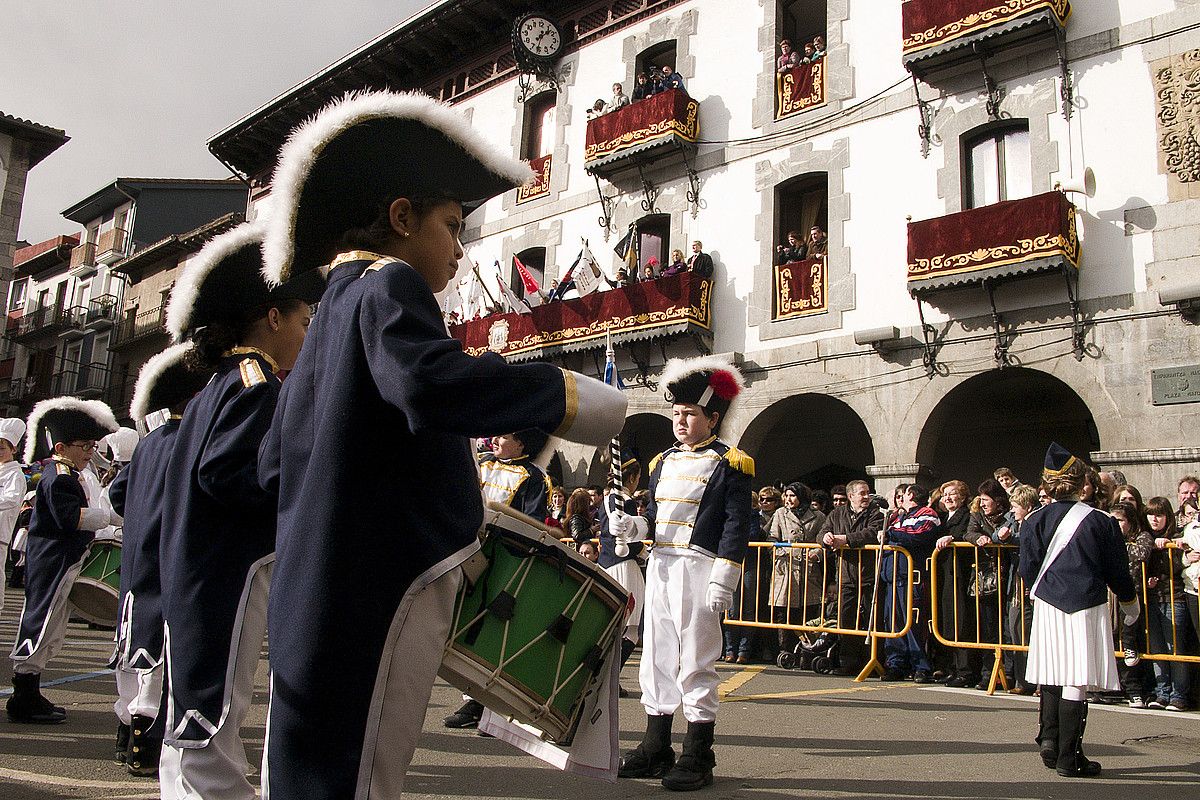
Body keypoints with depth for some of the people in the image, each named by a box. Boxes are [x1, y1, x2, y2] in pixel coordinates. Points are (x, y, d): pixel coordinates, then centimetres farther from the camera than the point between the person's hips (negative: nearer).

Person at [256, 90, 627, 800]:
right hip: (376, 598, -10)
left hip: (321, 601, 10)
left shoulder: (331, 315, 21)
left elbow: (276, 465, 20)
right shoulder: (387, 285, -7)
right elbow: (433, 383, -30)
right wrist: (563, 394, -19)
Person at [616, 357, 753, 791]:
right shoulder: (664, 461, 16)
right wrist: (631, 525, 0)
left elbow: (737, 527, -9)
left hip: (699, 570, -7)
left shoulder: (729, 462, -4)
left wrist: (723, 581, -15)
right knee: (656, 657, 11)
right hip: (659, 567, 7)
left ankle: (697, 758, 9)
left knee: (696, 662, -2)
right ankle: (655, 750, 22)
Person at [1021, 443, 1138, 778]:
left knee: (1051, 676, 18)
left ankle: (1049, 739, 12)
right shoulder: (1100, 521, -7)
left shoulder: (1034, 520, -2)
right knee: (1076, 681, 0)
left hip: (1047, 607, 3)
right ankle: (1069, 757, 5)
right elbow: (1117, 570, 1)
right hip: (1086, 608, -2)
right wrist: (1130, 602, 20)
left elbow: (1028, 570, 1)